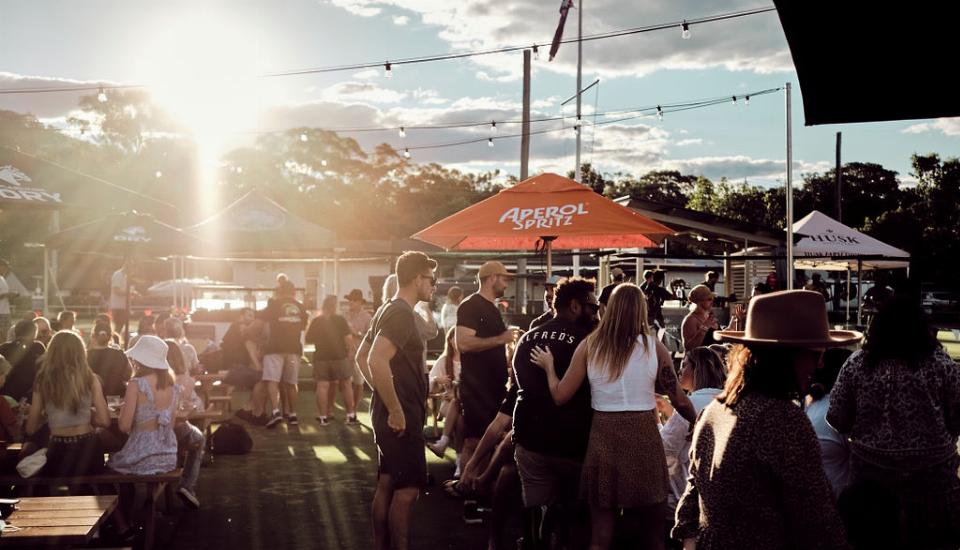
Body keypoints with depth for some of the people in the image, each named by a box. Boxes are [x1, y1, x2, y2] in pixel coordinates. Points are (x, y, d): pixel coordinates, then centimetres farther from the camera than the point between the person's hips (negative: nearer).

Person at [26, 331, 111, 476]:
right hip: (86, 449, 0)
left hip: (57, 451, 0)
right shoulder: (90, 379, -4)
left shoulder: (43, 381, -1)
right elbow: (104, 421, -4)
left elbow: (31, 429, 4)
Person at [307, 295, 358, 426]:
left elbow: (308, 340, 11)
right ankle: (350, 415, 10)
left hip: (321, 357, 2)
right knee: (346, 385, 8)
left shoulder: (316, 321, 4)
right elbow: (348, 337, -14)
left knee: (322, 386, 2)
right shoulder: (340, 320, -5)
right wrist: (350, 347, 4)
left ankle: (323, 416, -2)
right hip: (339, 356, -2)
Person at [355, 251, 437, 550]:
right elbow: (377, 361, -30)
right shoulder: (401, 313, -17)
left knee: (387, 485, 14)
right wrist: (396, 411, -24)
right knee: (407, 488, -4)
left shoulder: (387, 310, 13)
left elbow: (361, 357, 21)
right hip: (401, 417, -10)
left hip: (389, 414, 10)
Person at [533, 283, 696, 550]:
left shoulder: (590, 345, 0)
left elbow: (560, 396, 2)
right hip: (644, 436, -1)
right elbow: (679, 400, 3)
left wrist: (549, 366, 20)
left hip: (603, 437, 1)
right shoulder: (653, 346, -1)